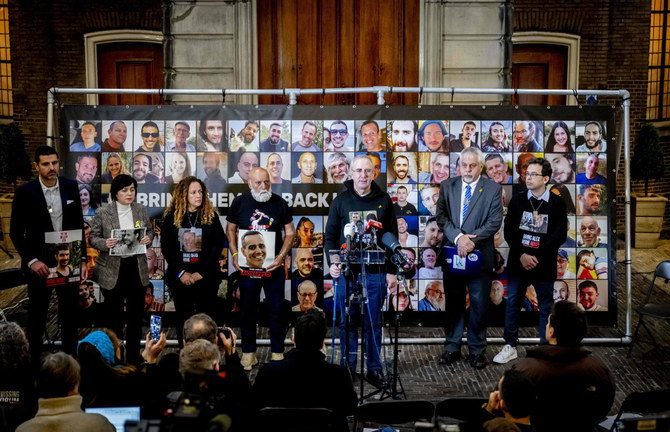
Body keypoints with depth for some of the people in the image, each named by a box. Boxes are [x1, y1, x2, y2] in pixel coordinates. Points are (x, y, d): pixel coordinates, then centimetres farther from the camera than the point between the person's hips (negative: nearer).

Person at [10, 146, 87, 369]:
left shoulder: (71, 187, -1)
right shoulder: (25, 192, -9)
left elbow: (79, 225, 6)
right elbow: (15, 232, -7)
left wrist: (83, 259, 2)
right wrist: (31, 261, -17)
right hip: (39, 264, -2)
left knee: (69, 315, 10)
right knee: (37, 317, 12)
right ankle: (34, 359, 26)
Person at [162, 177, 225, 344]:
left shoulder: (211, 216, 2)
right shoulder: (171, 217, 3)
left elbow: (218, 245, -2)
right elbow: (166, 247, 1)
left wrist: (202, 272, -10)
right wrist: (180, 272, -9)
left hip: (206, 278, -1)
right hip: (180, 278, 1)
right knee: (183, 318, 9)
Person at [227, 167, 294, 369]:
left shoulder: (279, 203, -3)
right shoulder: (239, 202, -1)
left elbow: (290, 232, 2)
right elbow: (231, 229, 9)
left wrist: (281, 257, -11)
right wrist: (234, 255, -3)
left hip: (273, 267, -1)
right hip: (246, 267, 1)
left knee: (276, 310, 6)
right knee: (248, 310, 11)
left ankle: (277, 352, 20)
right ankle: (248, 353, 24)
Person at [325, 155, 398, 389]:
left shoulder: (383, 200, 6)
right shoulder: (340, 201, 5)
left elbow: (392, 237, 8)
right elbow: (330, 235, 6)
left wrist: (391, 270, 4)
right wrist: (332, 263, -9)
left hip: (376, 272, 1)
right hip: (346, 271, 0)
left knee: (374, 322, 7)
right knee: (347, 322, 6)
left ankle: (374, 369, 18)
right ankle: (347, 368, 17)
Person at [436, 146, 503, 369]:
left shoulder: (493, 189, -1)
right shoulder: (447, 186, 5)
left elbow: (495, 222, -7)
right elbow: (441, 217, -2)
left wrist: (472, 240, -18)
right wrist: (458, 237, -17)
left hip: (480, 255, -2)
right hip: (452, 252, 2)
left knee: (479, 305, 7)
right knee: (454, 303, 11)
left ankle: (477, 350, 20)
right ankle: (452, 347, 23)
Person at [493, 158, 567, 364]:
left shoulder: (557, 204, -3)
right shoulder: (517, 200, 3)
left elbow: (560, 235, -7)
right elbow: (508, 231, 0)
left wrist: (537, 256, -15)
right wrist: (521, 256, -12)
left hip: (544, 264, -2)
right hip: (517, 262, 2)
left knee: (546, 307, 6)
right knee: (512, 304, 8)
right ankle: (510, 346, 18)